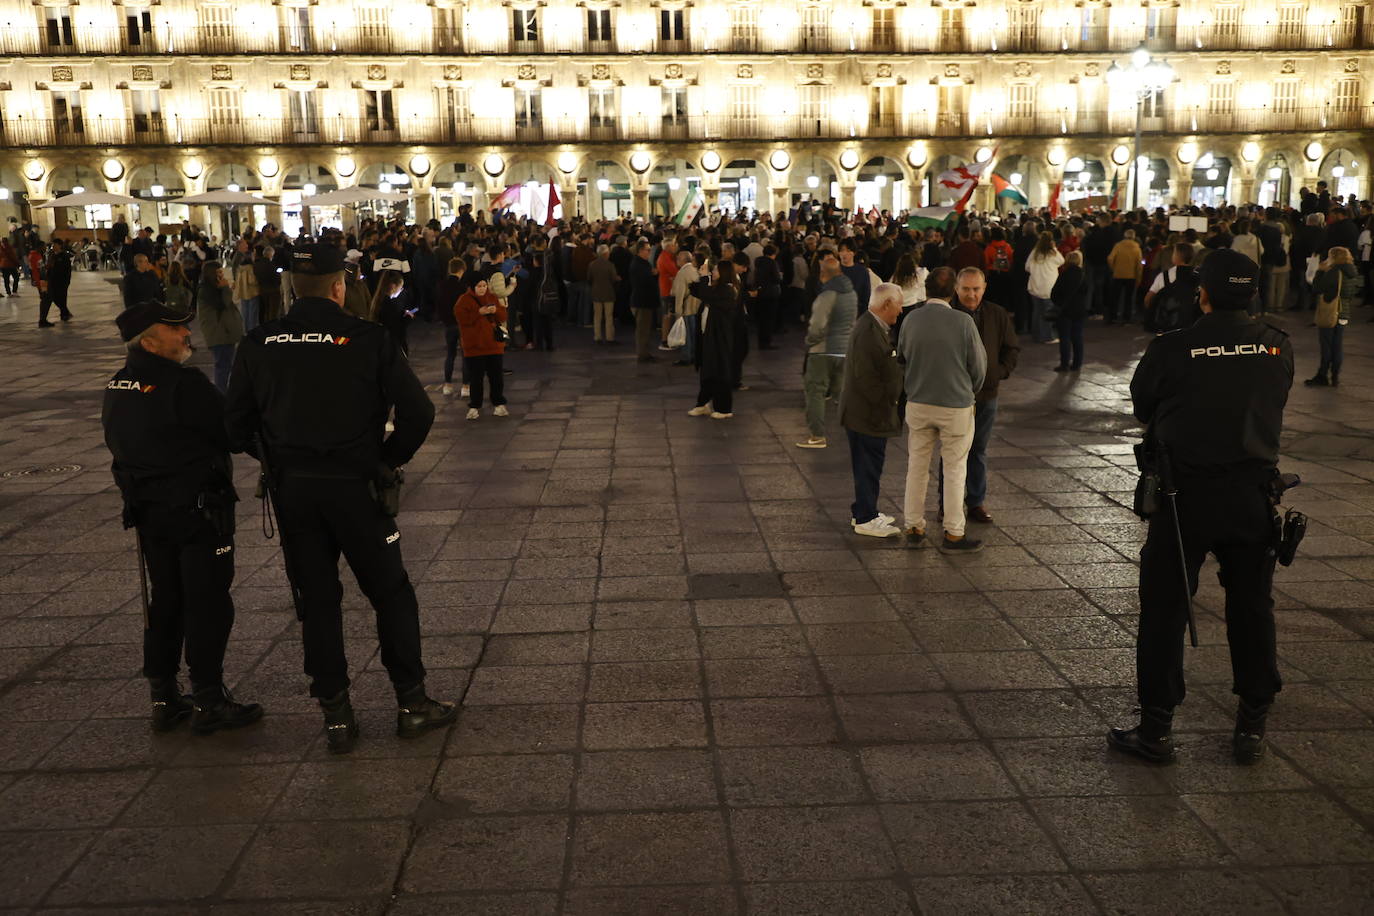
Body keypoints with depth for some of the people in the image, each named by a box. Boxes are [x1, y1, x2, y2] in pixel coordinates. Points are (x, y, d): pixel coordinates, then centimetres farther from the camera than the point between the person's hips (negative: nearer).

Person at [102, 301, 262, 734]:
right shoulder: (183, 385, -20)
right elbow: (230, 432, -16)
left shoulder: (116, 388, 8)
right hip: (198, 510, -8)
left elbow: (119, 445, 14)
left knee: (164, 601, 17)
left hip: (148, 511, 8)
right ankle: (208, 703, 7)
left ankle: (163, 699, 23)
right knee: (208, 605, 1)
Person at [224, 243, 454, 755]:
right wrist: (390, 458, 3)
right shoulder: (368, 339, -9)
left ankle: (336, 717, 20)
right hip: (355, 485, -3)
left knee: (316, 599, 13)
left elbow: (237, 425, 2)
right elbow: (418, 412, -12)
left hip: (292, 489, 3)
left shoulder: (259, 345, 0)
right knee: (390, 593, 11)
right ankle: (412, 704, 18)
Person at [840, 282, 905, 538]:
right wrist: (885, 404, -18)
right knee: (869, 464, -2)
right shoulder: (868, 331, -21)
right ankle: (865, 519, 7)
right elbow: (865, 375, -24)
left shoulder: (874, 327, 13)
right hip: (868, 412, -10)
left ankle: (863, 511, 28)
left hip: (870, 411, 10)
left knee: (869, 464, 17)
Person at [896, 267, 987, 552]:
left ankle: (913, 529, 19)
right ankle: (953, 534, 14)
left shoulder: (910, 320, -6)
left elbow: (902, 358, 6)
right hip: (956, 406, -3)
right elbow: (979, 366, -6)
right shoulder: (964, 322, -15)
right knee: (954, 470, 7)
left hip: (917, 404, 3)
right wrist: (969, 391, 14)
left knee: (916, 467, 13)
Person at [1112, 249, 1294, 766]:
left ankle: (1156, 730, 11)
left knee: (1164, 608, 6)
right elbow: (1274, 407, 10)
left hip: (1186, 494, -3)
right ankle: (1252, 729, 24)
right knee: (1252, 608, 14)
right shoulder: (1277, 347, -2)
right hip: (1254, 495, 4)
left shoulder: (1172, 349, -12)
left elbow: (1142, 408, 1)